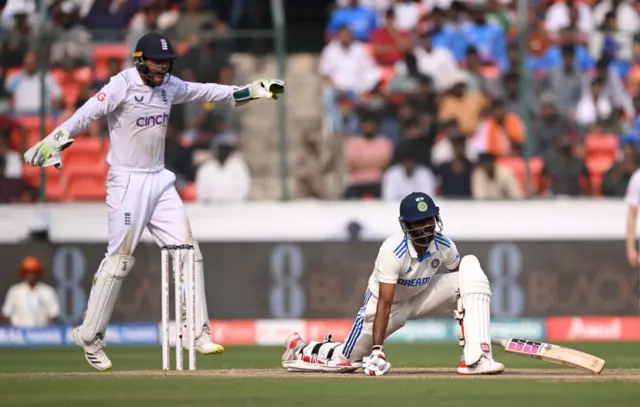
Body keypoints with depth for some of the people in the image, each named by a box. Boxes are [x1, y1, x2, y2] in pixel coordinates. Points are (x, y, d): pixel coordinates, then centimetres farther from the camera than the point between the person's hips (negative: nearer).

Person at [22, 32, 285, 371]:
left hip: (160, 181, 7)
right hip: (127, 181, -7)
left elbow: (205, 92, 21)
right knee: (120, 259, -6)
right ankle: (90, 337, 6)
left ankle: (197, 333, 6)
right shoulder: (121, 86, -15)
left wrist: (250, 91, 18)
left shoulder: (169, 86, 7)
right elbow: (88, 113, -28)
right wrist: (54, 141, -43)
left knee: (187, 251, 2)